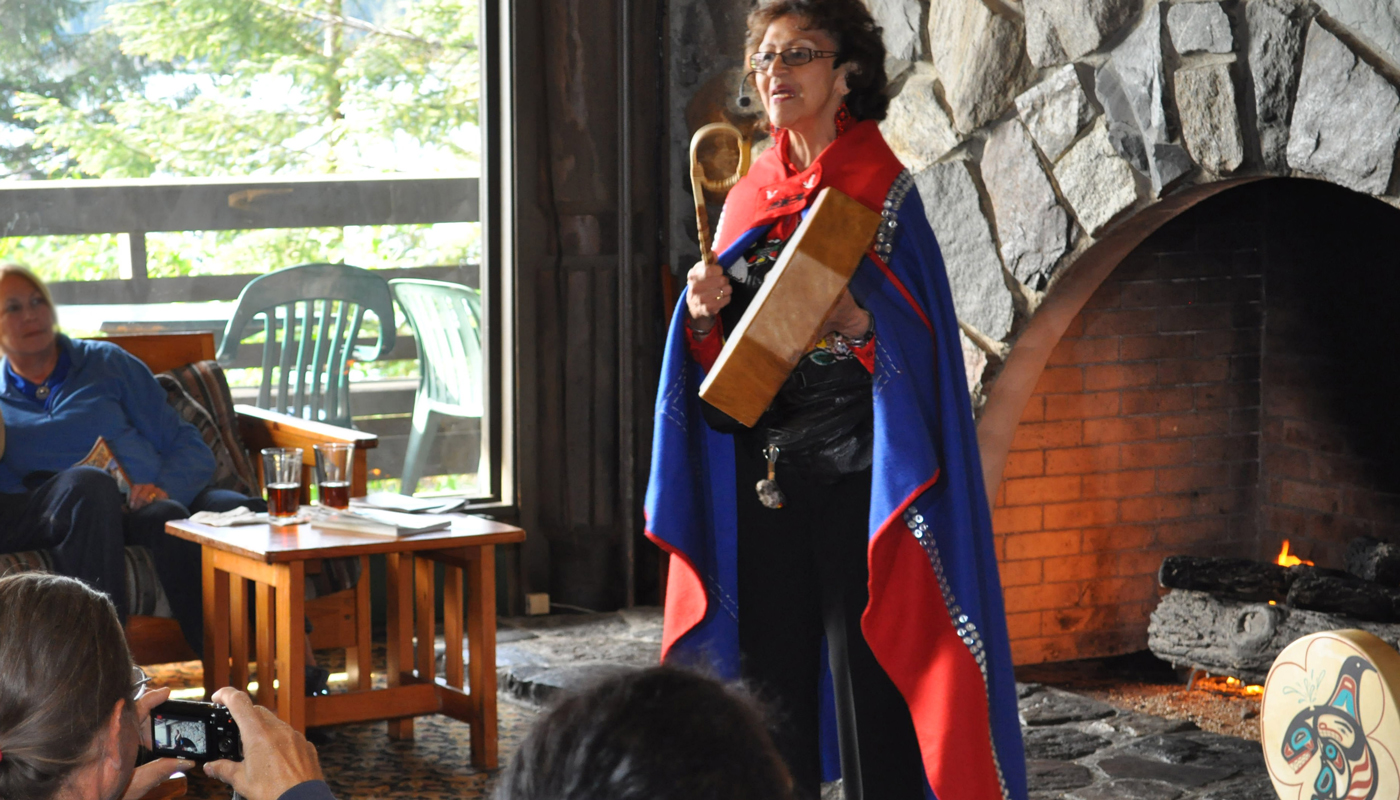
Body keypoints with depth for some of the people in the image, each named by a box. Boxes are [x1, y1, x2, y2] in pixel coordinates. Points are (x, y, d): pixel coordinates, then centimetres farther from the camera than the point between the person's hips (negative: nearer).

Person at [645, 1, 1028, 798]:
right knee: (772, 672, 8)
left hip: (852, 470, -5)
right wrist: (705, 316, -6)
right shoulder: (750, 197, 13)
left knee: (868, 671, -4)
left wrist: (858, 319, -28)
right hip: (761, 477, 6)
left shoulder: (883, 191, -4)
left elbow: (923, 336, -9)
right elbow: (723, 360, 15)